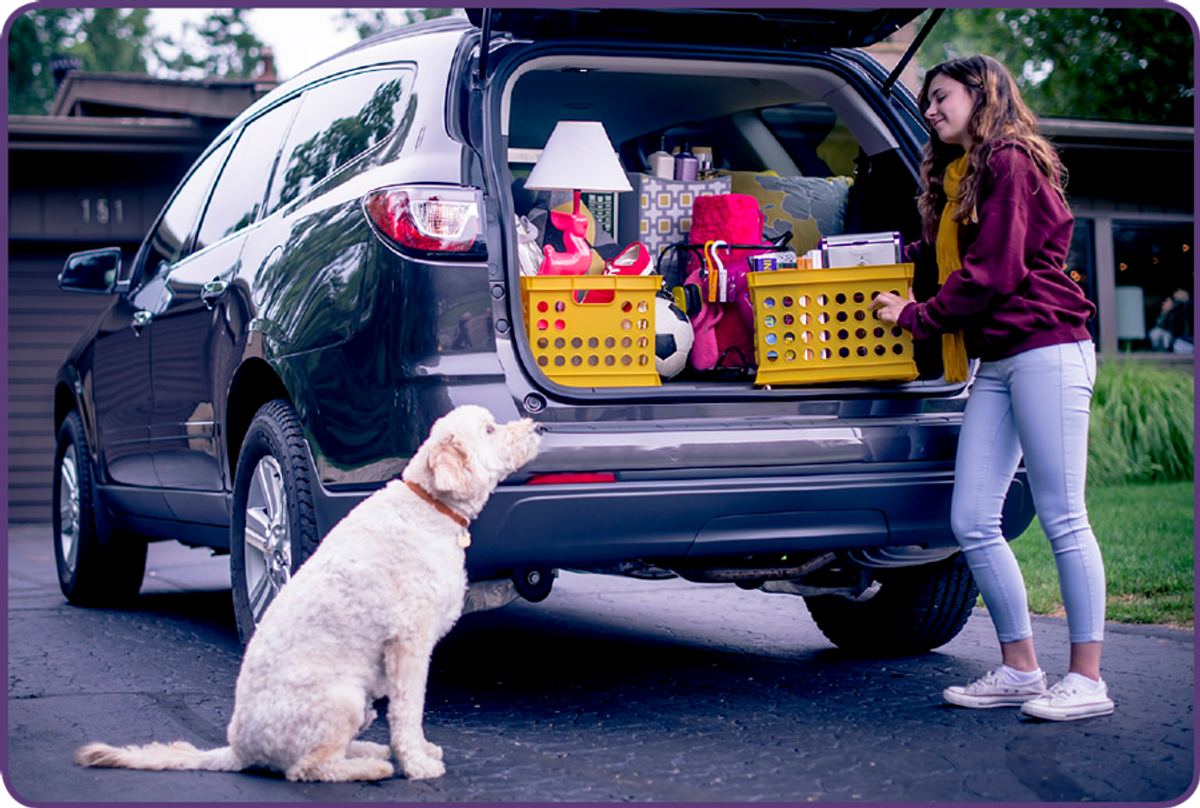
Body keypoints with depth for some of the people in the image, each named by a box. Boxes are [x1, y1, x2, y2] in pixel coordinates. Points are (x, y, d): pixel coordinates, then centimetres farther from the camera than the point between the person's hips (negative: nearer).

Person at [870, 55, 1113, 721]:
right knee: (971, 520, 3)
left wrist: (916, 316, -3)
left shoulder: (1009, 162, -5)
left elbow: (994, 271, -11)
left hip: (1046, 350, -9)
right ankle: (1019, 671, 10)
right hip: (995, 363, 9)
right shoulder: (957, 177, 23)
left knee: (1061, 517, -6)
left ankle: (1087, 679, -1)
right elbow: (941, 256, 22)